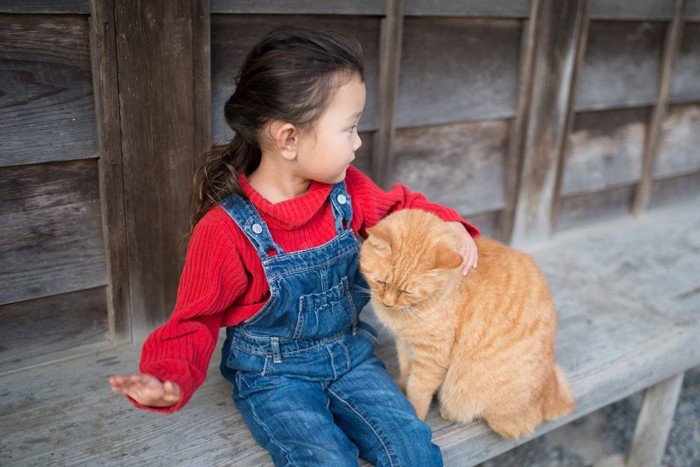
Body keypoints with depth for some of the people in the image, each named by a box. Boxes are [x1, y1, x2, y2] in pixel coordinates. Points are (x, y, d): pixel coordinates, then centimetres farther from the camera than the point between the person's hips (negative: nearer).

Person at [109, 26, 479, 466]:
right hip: (275, 375, -4)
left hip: (350, 356, 4)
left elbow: (397, 208, 15)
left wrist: (445, 224, -4)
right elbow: (196, 321, -10)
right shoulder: (224, 232, -21)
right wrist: (170, 377, -29)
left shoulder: (346, 189, -6)